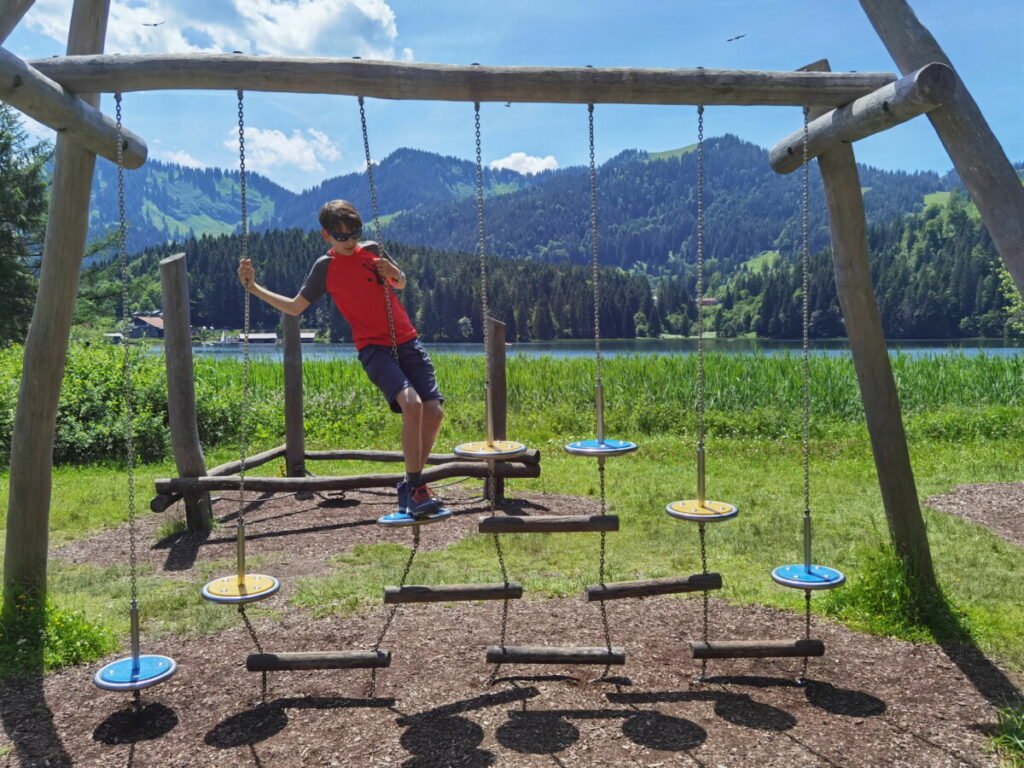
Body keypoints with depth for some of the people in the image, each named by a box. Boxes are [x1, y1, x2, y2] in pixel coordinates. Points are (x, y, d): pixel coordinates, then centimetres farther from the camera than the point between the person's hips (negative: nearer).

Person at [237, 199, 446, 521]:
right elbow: (295, 307, 8)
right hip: (374, 349, -4)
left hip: (406, 341, 4)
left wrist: (394, 274, 0)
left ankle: (412, 487, 9)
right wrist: (255, 288, 0)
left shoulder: (372, 250, 9)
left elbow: (401, 284, 23)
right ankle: (416, 487, -14)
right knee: (412, 404, -28)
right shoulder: (325, 267, 2)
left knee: (434, 411, -8)